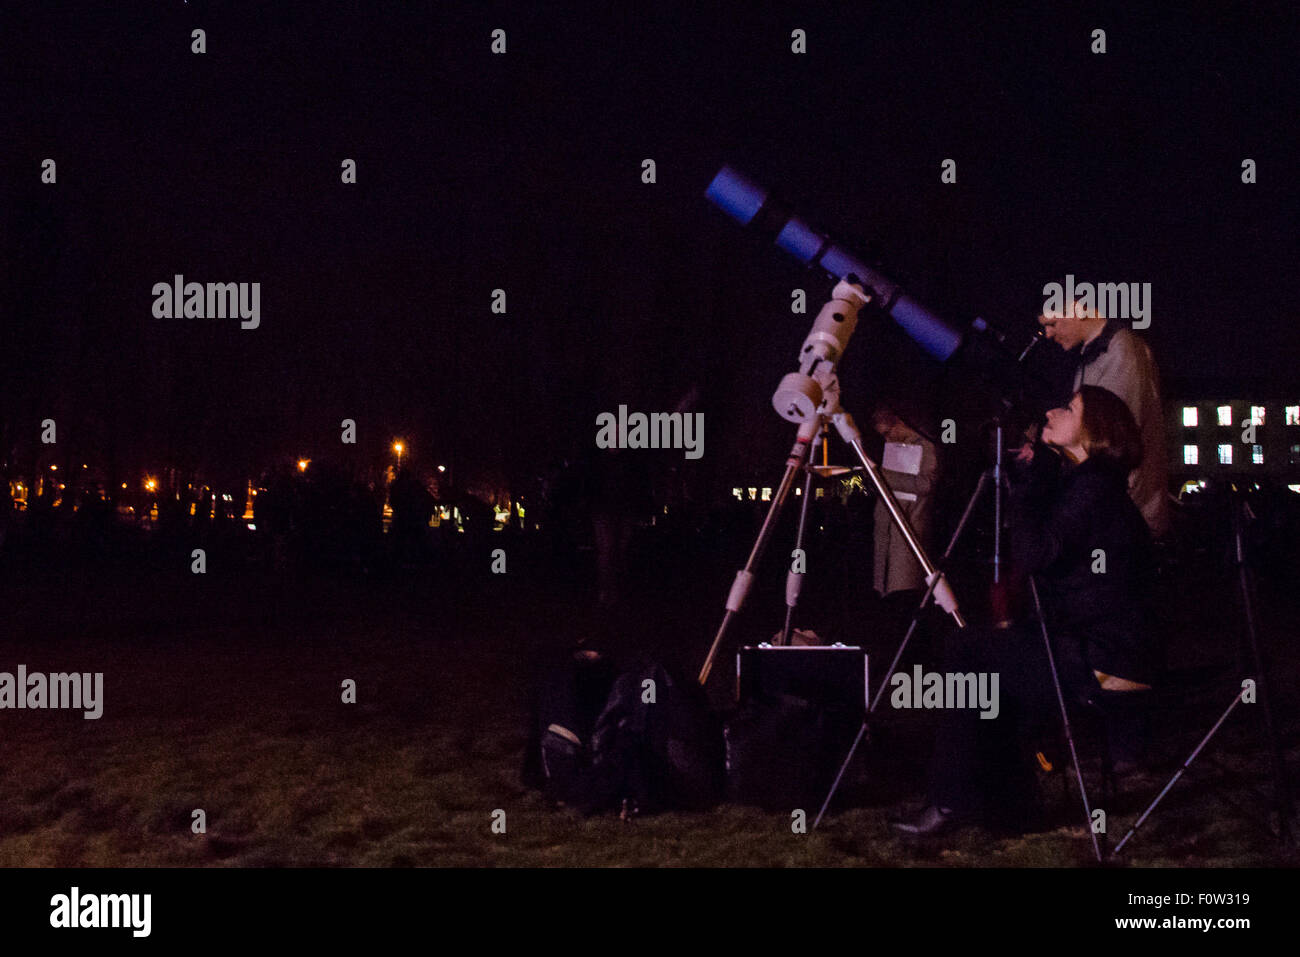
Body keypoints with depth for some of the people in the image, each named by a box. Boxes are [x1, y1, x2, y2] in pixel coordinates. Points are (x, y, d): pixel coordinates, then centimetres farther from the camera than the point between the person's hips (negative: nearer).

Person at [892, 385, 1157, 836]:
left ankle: (954, 802, 4)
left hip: (1105, 664, -10)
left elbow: (1034, 554, -23)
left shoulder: (1094, 485, -15)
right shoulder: (1077, 481, 15)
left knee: (971, 659, -5)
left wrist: (1032, 477, -13)